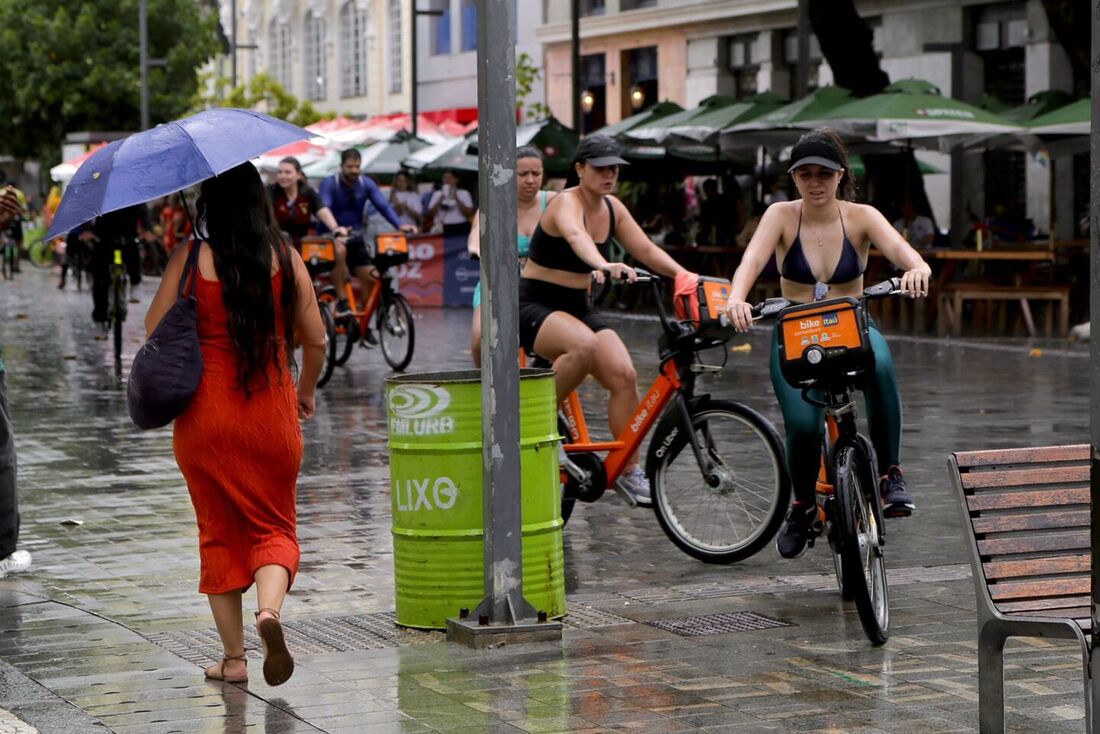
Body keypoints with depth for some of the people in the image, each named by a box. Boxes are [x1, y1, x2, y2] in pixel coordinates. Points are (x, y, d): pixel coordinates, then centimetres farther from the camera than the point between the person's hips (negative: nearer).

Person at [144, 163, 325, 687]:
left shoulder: (191, 258, -8)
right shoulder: (284, 256, -2)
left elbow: (155, 328, -4)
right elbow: (315, 337, 2)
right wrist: (307, 389, 19)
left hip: (205, 413, -1)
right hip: (271, 413, 1)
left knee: (219, 530, 12)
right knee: (274, 525, 11)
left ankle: (232, 657, 13)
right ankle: (270, 609, -19)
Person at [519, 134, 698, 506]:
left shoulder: (613, 208, 6)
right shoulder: (566, 202, -17)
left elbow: (646, 249, 1)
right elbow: (575, 236, -39)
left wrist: (683, 275, -17)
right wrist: (604, 266, -60)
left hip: (577, 307, 7)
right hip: (534, 307, -7)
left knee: (623, 374, -15)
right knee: (586, 345, -38)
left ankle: (628, 469, -4)